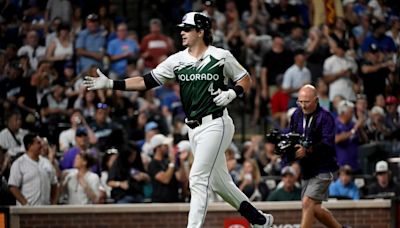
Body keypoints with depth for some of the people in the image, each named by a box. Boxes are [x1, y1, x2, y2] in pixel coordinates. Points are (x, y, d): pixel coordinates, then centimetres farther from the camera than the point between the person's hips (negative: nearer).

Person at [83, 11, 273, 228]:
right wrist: (110, 84, -5)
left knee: (197, 178, -14)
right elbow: (147, 81, 3)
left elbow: (246, 79, 6)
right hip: (194, 129, 6)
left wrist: (232, 93, -15)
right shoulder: (177, 60, 7)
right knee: (219, 182, 12)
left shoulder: (221, 56, -5)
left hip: (215, 124, -6)